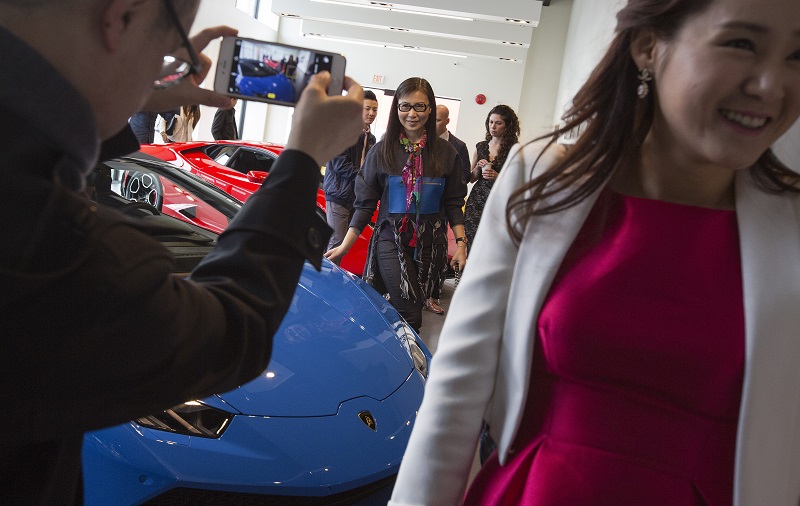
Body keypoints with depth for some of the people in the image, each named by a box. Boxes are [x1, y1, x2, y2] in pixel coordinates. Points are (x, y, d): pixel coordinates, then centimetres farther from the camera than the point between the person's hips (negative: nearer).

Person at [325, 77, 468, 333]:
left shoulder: (445, 153, 3)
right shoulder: (382, 151, -1)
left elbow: (454, 203, 8)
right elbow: (365, 204, 0)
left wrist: (460, 244, -2)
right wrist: (344, 246, -5)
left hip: (429, 244, 2)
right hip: (391, 241, -2)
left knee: (414, 307, 9)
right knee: (410, 316, -12)